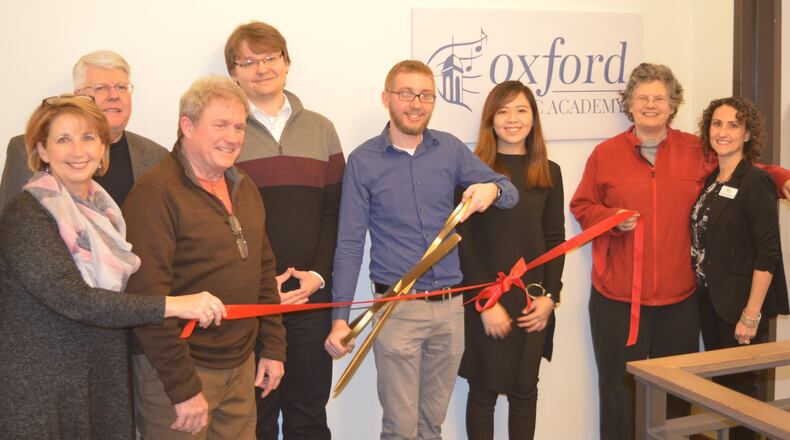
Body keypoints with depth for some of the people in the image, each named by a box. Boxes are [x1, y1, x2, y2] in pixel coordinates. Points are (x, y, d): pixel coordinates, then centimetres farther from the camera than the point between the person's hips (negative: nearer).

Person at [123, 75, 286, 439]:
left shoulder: (244, 187, 10)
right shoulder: (156, 193, -16)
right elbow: (148, 297, -20)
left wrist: (274, 346, 12)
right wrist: (183, 387, -20)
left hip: (241, 366, 7)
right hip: (179, 370, -7)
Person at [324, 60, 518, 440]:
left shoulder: (450, 149, 4)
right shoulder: (363, 161, -5)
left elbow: (509, 192, 10)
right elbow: (349, 244, -5)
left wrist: (492, 189, -15)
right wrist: (340, 317, -11)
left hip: (450, 306, 3)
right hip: (397, 309, -3)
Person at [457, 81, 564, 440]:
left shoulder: (549, 173, 7)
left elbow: (556, 239, 8)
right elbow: (463, 242, -8)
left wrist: (550, 296, -3)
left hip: (533, 304, 3)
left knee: (525, 391, 12)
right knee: (483, 391, 6)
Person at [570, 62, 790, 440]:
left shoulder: (697, 151, 5)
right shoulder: (605, 154, 2)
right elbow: (582, 207, 8)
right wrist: (612, 218, -10)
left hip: (679, 298, 2)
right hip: (618, 298, -1)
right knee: (619, 391, 6)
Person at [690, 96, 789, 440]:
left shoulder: (755, 182, -12)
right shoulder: (711, 181, 8)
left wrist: (751, 315, -18)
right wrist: (703, 294, 6)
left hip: (741, 306, -7)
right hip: (709, 301, 7)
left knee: (740, 387, 4)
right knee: (719, 385, 15)